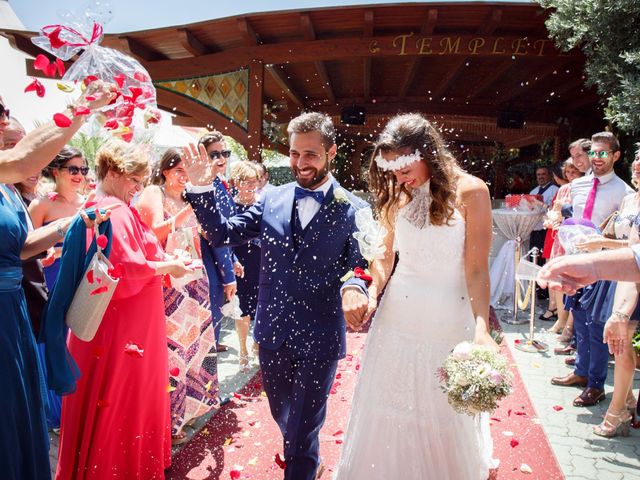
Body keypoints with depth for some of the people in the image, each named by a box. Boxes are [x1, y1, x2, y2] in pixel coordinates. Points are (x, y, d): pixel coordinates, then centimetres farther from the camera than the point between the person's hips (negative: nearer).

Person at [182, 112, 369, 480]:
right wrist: (202, 190, -12)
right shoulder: (272, 199, 1)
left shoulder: (352, 209, -10)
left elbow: (360, 267, -10)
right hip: (272, 331, 5)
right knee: (282, 414, 27)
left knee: (304, 425, 11)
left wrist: (354, 289, -33)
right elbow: (223, 235, 1)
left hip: (318, 338, -5)